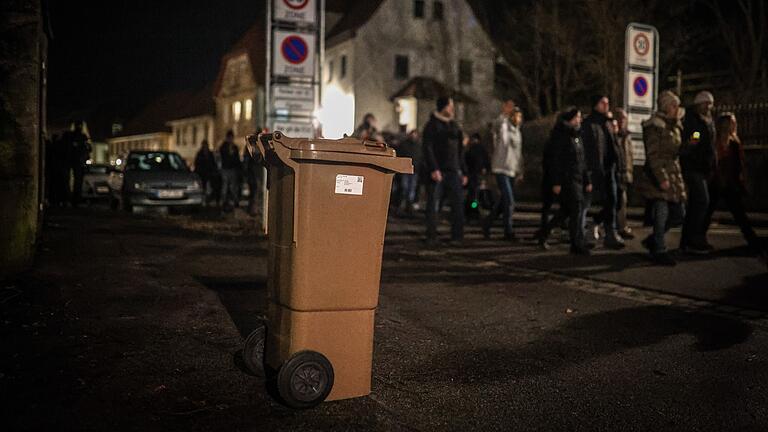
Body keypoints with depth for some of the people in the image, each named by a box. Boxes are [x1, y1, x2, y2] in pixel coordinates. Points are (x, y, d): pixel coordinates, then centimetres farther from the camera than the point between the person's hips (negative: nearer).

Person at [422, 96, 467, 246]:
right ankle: (431, 238, 7)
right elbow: (427, 148, -9)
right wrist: (433, 169, -19)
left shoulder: (454, 126, 19)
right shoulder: (432, 125, 1)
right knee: (433, 206, -1)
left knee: (458, 204, -4)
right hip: (437, 171, -5)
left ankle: (457, 237, 0)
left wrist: (463, 172, 15)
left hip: (454, 171, 5)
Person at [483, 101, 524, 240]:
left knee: (505, 201, 11)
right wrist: (504, 114, -50)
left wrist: (520, 172, 17)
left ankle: (487, 223, 26)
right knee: (509, 201, -10)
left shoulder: (518, 133, 17)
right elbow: (496, 125, -32)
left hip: (512, 171, 8)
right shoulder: (503, 127, -6)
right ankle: (508, 231, -2)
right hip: (501, 169, -8)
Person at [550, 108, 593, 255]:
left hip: (579, 179, 8)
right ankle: (579, 244, -9)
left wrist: (588, 181, 16)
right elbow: (556, 160, -12)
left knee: (580, 209, 6)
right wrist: (556, 182, -17)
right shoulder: (561, 136, -7)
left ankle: (576, 244, 13)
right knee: (576, 210, -12)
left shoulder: (578, 136, 19)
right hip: (568, 180, -8)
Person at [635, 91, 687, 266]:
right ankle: (659, 251, 6)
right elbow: (653, 155, -17)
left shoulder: (675, 126, 16)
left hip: (674, 175, 9)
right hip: (658, 177, -9)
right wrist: (662, 178, -23)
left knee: (678, 212, 10)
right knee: (660, 214, -5)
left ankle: (652, 240, 26)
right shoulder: (654, 125, -11)